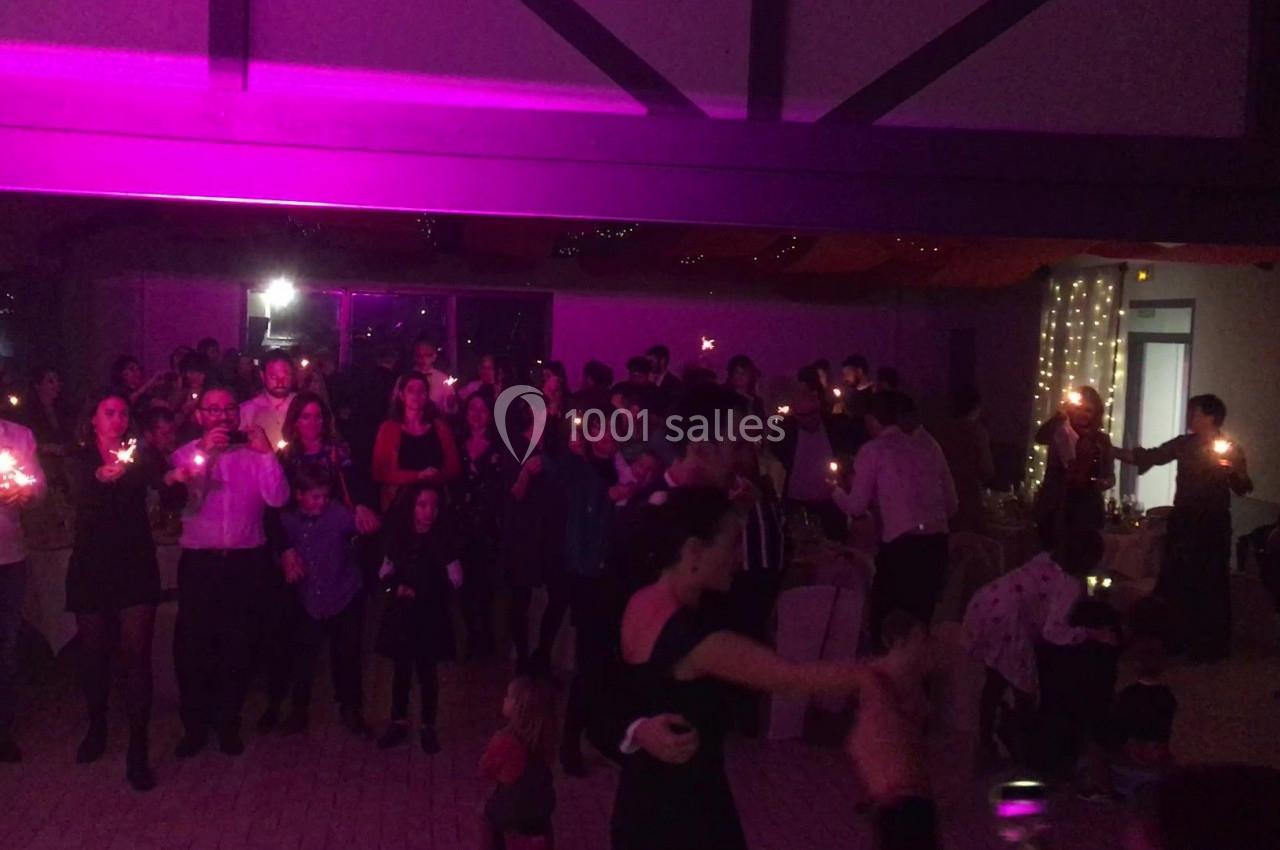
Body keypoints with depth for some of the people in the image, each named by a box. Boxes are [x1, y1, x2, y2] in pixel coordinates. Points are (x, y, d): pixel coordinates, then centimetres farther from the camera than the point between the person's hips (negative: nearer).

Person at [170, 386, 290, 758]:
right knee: (192, 646, 3)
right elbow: (179, 498, -12)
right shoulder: (186, 454, 5)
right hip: (199, 562, 0)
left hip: (246, 562, 1)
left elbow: (277, 498, -9)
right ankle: (195, 726, 20)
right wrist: (204, 453, -18)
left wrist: (266, 453, -14)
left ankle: (228, 724, 25)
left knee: (238, 646, 9)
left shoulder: (254, 454, 5)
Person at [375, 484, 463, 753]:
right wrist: (396, 586, -10)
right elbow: (387, 570, 8)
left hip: (431, 614, -2)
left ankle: (428, 727, 22)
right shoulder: (398, 533, -4)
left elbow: (456, 581, -10)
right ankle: (399, 723, 29)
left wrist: (426, 592, -18)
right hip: (400, 612, 2)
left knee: (427, 671, 8)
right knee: (401, 669, 14)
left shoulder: (443, 536, -12)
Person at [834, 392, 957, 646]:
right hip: (937, 543, 5)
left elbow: (856, 506, 4)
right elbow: (951, 503, 15)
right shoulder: (929, 444, 14)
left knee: (885, 620, 8)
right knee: (920, 619, 14)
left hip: (901, 544, -5)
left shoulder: (873, 450, 2)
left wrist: (836, 491, 23)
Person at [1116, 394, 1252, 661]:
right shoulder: (1183, 444, 6)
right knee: (1175, 581, 8)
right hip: (1183, 520, 4)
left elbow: (1243, 489, -5)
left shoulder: (1231, 449, -4)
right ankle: (1175, 639, 21)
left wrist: (1232, 470, -25)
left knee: (1210, 585, -1)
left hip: (1213, 523, -4)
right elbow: (1149, 457, 7)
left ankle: (1211, 646, 9)